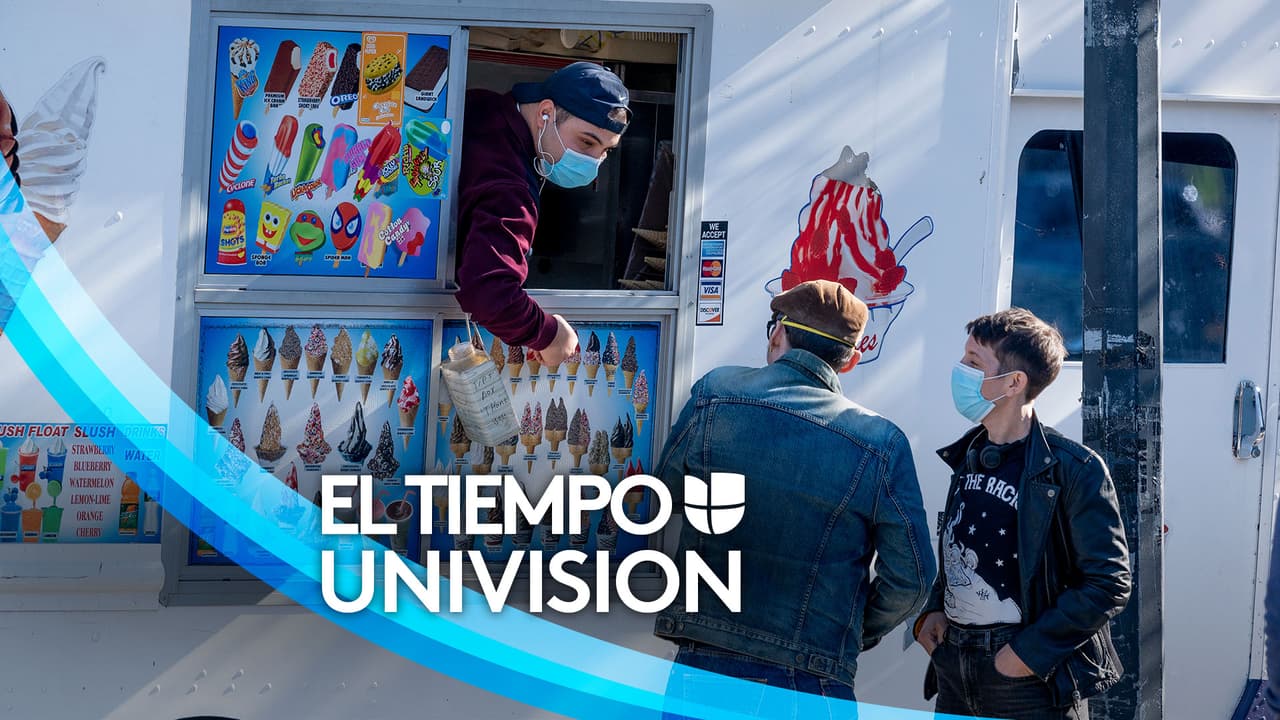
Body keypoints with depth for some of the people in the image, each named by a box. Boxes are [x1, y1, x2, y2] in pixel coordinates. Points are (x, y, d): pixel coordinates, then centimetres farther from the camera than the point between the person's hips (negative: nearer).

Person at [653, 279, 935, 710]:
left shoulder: (714, 395, -5)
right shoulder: (881, 444, -7)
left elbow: (669, 489, 10)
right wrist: (859, 634, 15)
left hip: (702, 664, 1)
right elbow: (910, 578, -3)